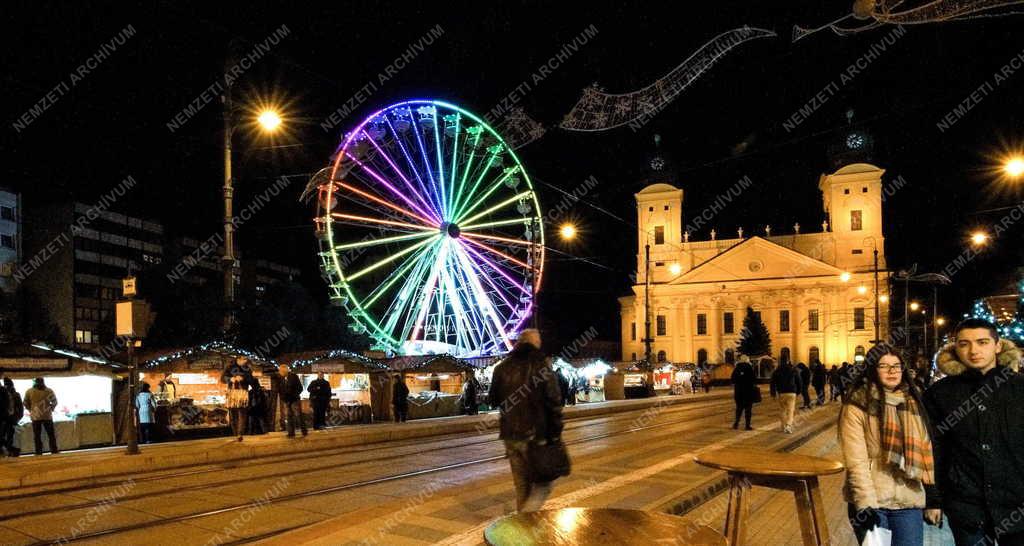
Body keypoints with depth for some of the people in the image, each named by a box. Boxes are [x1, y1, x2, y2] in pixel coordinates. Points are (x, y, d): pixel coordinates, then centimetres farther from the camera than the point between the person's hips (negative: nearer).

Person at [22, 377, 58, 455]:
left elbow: (26, 403, 4)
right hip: (47, 416, 0)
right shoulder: (48, 391, -5)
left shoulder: (29, 392, -1)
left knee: (37, 436, 6)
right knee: (51, 435, 8)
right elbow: (54, 402, -5)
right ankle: (54, 451, 8)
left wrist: (31, 410, 16)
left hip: (35, 417, 0)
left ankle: (38, 452, 4)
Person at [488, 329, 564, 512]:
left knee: (522, 484, 16)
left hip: (510, 435, 4)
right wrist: (556, 434, -5)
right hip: (536, 435, -4)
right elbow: (554, 403, -11)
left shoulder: (502, 368, 5)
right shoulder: (542, 366, -8)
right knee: (543, 482, 5)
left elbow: (494, 400, 16)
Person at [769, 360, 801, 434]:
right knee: (790, 410, -2)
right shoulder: (794, 370, 1)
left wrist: (773, 393, 11)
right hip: (791, 393, -1)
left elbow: (773, 382, 3)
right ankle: (788, 426, -18)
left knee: (782, 410, 13)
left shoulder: (777, 371, 1)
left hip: (781, 393, 1)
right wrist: (798, 391, 20)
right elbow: (799, 382, 7)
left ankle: (784, 426, 16)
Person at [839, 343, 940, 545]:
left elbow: (926, 453, 11)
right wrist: (866, 504, -18)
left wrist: (933, 499, 7)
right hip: (871, 503, -4)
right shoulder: (857, 407, -7)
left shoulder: (913, 404, 10)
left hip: (909, 501, 4)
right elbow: (855, 461, -12)